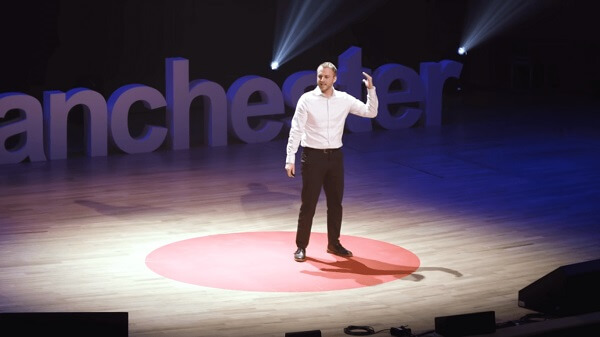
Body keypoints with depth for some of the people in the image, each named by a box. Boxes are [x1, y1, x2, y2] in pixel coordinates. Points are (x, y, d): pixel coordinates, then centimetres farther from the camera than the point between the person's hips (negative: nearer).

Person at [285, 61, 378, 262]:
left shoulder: (344, 99, 2)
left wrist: (370, 89, -9)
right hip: (313, 156, -4)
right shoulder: (307, 99, -8)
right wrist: (290, 159, -14)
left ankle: (333, 244, 24)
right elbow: (296, 130, -8)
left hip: (335, 156, 4)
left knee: (335, 203, 11)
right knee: (308, 204, -1)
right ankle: (301, 246, 9)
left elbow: (370, 112, 4)